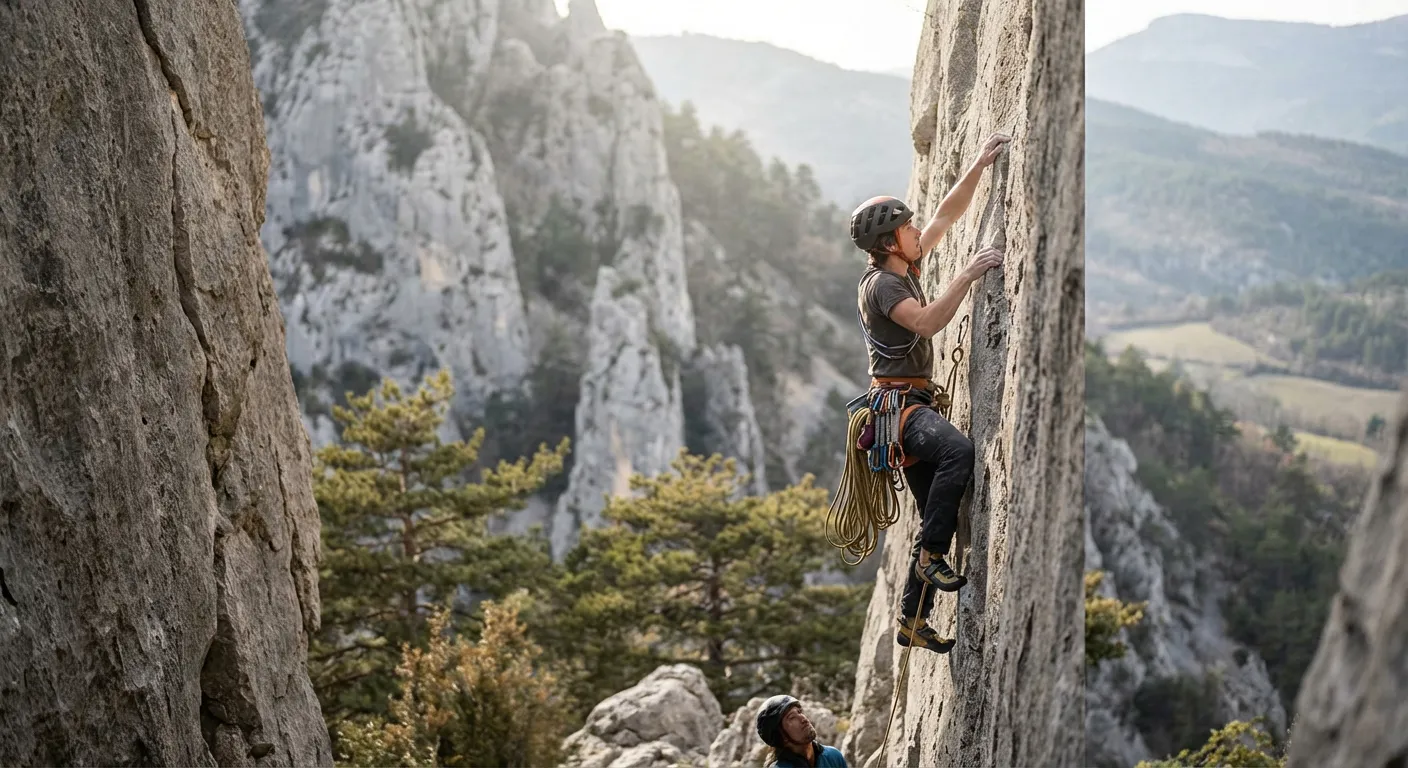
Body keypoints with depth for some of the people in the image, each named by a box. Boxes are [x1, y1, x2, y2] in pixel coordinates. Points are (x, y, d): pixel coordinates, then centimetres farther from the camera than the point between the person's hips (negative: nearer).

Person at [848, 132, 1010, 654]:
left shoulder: (904, 268, 13)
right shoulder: (881, 284, -12)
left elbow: (947, 215, 19)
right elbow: (927, 322, -29)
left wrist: (979, 166, 13)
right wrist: (968, 276, -28)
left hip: (914, 403, 10)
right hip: (897, 401, -10)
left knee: (936, 517, 7)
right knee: (958, 450, -38)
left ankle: (912, 623, 14)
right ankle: (931, 554, -29)